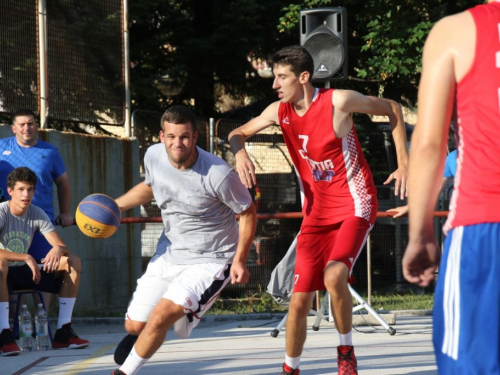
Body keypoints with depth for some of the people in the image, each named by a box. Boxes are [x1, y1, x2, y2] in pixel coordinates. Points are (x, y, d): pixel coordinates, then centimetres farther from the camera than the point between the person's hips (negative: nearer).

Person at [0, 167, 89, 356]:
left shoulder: (37, 214, -1)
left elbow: (63, 247, -6)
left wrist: (58, 250, -31)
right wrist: (26, 258, -39)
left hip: (24, 272, 6)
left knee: (73, 262, -9)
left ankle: (63, 332, -13)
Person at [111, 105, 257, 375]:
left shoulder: (218, 174, -26)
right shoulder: (154, 155, -8)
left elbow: (248, 213, -10)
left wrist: (239, 260, -15)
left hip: (211, 260, -6)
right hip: (170, 252, 6)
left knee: (161, 316, -23)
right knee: (135, 324, 7)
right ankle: (137, 337, 48)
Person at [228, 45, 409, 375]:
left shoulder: (338, 102, -15)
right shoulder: (280, 112, -1)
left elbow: (392, 109, -2)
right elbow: (238, 134, 12)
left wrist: (404, 163, -6)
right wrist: (240, 153, -13)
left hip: (354, 207, -5)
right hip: (317, 212, 5)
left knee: (334, 276, -29)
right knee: (300, 299, 1)